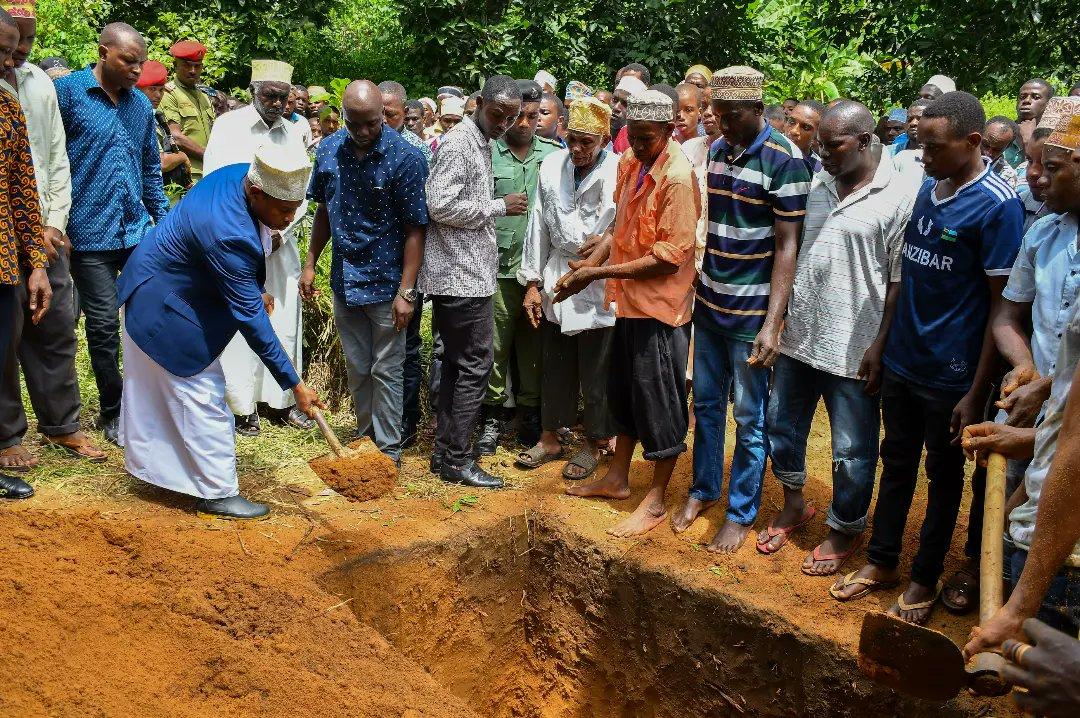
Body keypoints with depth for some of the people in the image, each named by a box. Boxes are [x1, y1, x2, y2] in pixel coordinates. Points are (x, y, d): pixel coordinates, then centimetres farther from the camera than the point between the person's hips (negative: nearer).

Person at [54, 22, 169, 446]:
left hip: (138, 232, 5)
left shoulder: (141, 104, 11)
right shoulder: (67, 91, -5)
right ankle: (112, 412, 18)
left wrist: (165, 221, 14)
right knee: (103, 325, 2)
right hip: (90, 234, -4)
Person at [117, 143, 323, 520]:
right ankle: (217, 493, 10)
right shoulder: (228, 234, -39)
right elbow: (250, 319, -34)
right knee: (203, 397, -2)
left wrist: (254, 291, 8)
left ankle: (148, 460, 43)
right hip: (165, 308, -10)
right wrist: (294, 384, -30)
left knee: (156, 386, 24)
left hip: (162, 288, 10)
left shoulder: (240, 175, -13)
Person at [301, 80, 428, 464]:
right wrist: (310, 264, 10)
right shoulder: (329, 150, 0)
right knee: (357, 369, 16)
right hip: (345, 280, 5)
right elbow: (324, 212, 12)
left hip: (386, 283, -5)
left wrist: (406, 291, -17)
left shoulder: (406, 158, -15)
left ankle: (388, 451, 16)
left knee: (386, 371, 4)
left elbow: (415, 229, -15)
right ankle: (364, 439, 31)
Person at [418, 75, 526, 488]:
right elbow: (440, 205, -22)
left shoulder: (480, 144, 17)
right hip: (462, 274, -10)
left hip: (467, 273, 10)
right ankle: (457, 460, 3)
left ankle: (444, 452, 21)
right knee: (475, 365, -5)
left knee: (457, 363, 13)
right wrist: (499, 206, -15)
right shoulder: (459, 143, -13)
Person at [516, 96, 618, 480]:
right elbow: (539, 226, 5)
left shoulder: (619, 171, -13)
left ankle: (594, 444, 26)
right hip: (556, 278, 4)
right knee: (554, 367, 15)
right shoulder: (552, 165, 1)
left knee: (596, 372, 7)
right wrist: (533, 283, 5)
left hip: (599, 281, -4)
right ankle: (550, 437, 32)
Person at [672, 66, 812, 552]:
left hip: (752, 310, -6)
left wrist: (772, 322, -18)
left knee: (749, 417, 6)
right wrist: (695, 285, 11)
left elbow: (787, 244, -15)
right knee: (705, 402, 17)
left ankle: (741, 513, 20)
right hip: (709, 302, 6)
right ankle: (703, 490, 34)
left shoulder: (784, 160, -13)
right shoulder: (715, 150, 6)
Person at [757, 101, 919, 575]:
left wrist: (879, 346, -13)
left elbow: (900, 281, -11)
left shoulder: (900, 197, -11)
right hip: (797, 337, 6)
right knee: (781, 426, 19)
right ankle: (794, 504, 42)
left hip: (852, 349, -6)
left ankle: (845, 529, 29)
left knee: (852, 450, 7)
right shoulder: (816, 187, 7)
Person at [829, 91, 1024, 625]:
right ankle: (882, 562, 33)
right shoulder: (927, 190, 5)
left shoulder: (997, 205, -16)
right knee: (896, 463, 18)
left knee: (944, 475, 12)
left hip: (950, 374, -6)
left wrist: (976, 393, -16)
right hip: (903, 361, 6)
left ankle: (925, 578, 28)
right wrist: (883, 341, 12)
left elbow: (1003, 307, -16)